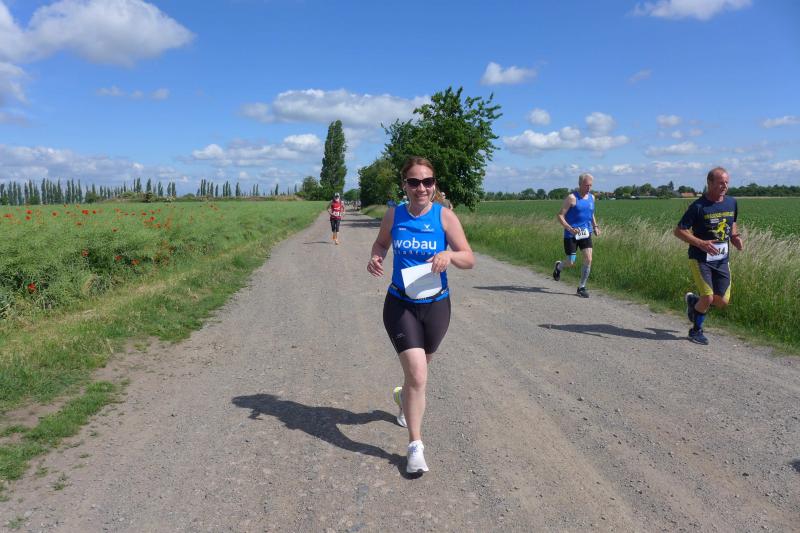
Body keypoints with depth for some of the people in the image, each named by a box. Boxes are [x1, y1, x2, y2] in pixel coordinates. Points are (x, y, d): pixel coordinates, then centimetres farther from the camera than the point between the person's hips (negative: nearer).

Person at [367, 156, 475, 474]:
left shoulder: (445, 216, -9)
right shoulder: (393, 215, -4)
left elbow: (469, 260, -8)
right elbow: (381, 243, 14)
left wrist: (450, 255, -30)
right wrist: (375, 257, -9)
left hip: (436, 304, 1)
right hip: (400, 304, -1)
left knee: (417, 368, 22)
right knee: (417, 374, -11)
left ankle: (404, 396, 58)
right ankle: (415, 446, 4)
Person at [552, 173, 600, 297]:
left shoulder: (591, 197, 9)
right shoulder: (571, 198, -11)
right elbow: (560, 216, -12)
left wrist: (595, 226, 9)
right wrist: (570, 229, -25)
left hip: (585, 234, 5)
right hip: (571, 235, -5)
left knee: (588, 260, -6)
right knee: (571, 263, -2)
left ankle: (582, 287, 8)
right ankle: (559, 266, 34)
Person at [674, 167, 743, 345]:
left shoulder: (731, 202, 4)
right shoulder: (698, 206, -14)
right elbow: (678, 231, -11)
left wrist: (735, 237, 1)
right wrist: (701, 243, -22)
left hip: (722, 260, 6)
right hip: (700, 259, -5)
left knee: (722, 302, 2)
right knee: (708, 298, -11)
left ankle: (693, 300, 33)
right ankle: (696, 330, 16)